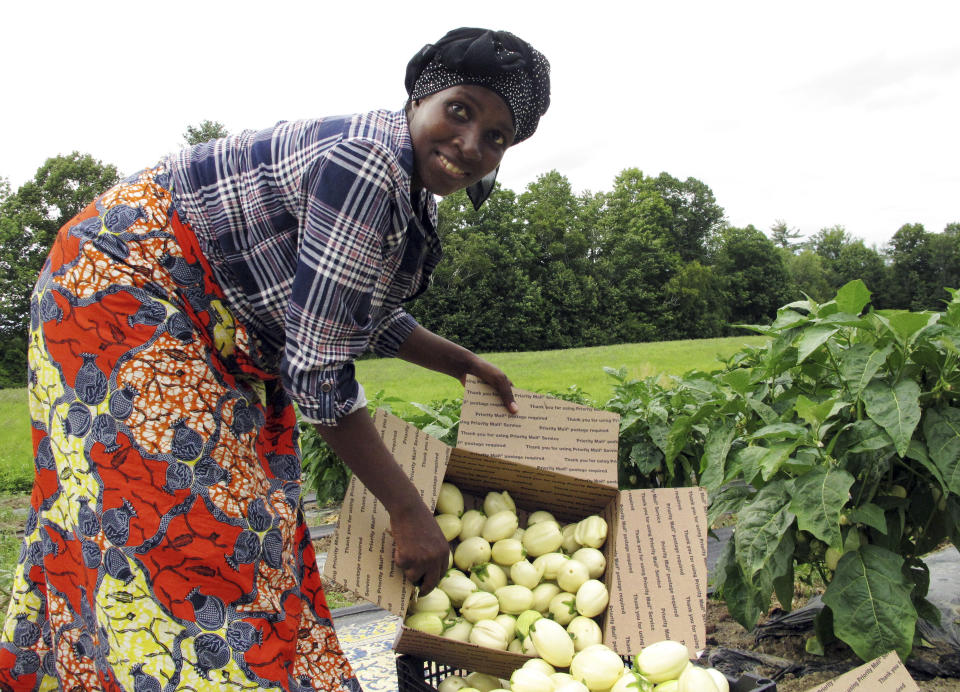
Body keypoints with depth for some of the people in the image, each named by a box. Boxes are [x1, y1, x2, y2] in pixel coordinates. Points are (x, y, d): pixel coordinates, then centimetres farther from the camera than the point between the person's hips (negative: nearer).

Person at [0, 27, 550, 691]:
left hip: (213, 327, 10)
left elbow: (371, 317, 19)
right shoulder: (364, 166, -28)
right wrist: (409, 511, -21)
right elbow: (319, 372, -28)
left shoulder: (414, 194, 3)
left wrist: (467, 364, 22)